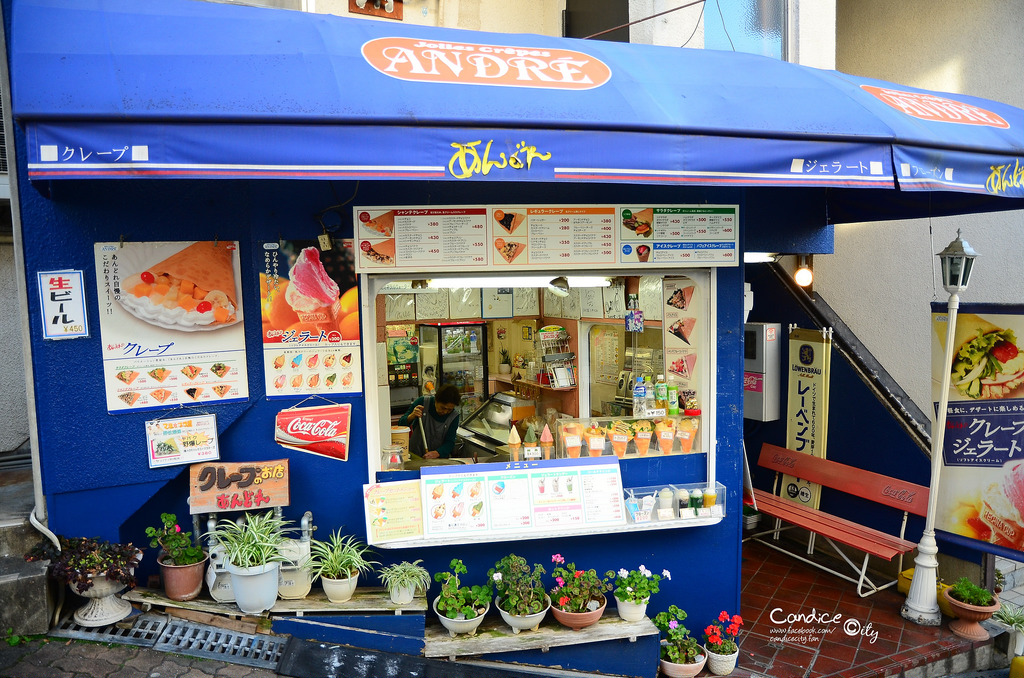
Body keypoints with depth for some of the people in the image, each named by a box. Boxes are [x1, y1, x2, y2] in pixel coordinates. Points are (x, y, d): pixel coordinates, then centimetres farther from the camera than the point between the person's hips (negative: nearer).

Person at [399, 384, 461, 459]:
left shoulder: (454, 416, -7)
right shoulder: (422, 402, -9)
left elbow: (450, 443, -8)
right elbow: (401, 424, -2)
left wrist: (437, 453, -27)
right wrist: (411, 417, -24)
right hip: (415, 455, -2)